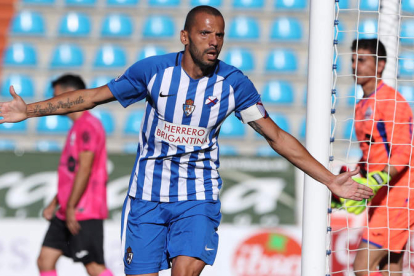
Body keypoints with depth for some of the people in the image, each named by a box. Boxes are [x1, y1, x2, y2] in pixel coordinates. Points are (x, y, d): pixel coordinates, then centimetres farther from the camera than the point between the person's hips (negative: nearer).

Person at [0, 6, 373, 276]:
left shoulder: (234, 83, -7)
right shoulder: (153, 70, -7)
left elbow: (277, 137, 0)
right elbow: (94, 96, 4)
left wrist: (330, 180, -4)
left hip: (198, 197, -1)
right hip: (147, 195, 1)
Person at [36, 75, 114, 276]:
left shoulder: (88, 126, -12)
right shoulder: (77, 127, 20)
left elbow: (84, 169, -19)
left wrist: (71, 207, -20)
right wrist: (54, 204, 21)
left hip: (85, 213, -10)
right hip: (66, 213, 10)